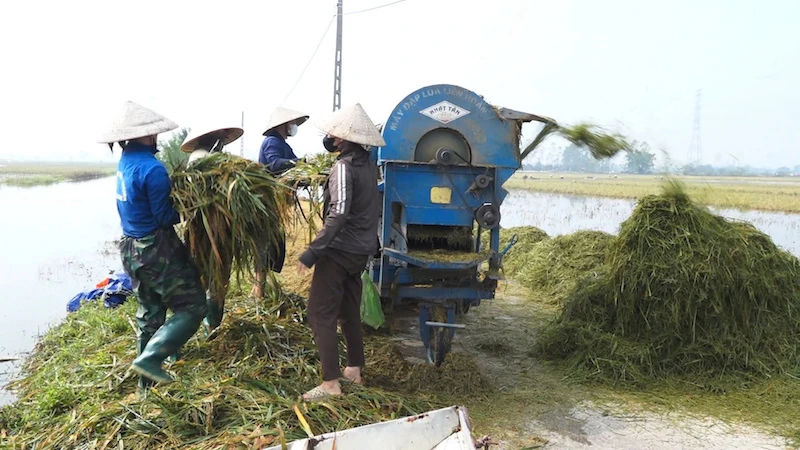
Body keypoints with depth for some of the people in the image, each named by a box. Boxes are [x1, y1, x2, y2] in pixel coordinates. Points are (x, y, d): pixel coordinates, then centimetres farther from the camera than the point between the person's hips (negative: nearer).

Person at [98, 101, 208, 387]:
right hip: (156, 249, -9)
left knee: (150, 311, 19)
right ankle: (149, 358, -11)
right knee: (192, 306, -1)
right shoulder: (152, 168, -21)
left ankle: (147, 378, 29)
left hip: (133, 247, 9)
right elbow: (164, 216, -18)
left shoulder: (125, 161, 5)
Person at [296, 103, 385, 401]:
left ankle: (330, 383, -5)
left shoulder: (343, 167, -18)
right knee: (349, 311, 18)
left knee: (320, 313, -4)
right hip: (361, 249, 9)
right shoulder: (367, 164, 7)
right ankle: (354, 370, 27)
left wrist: (312, 251, -31)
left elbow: (338, 214, -27)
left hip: (340, 250, -9)